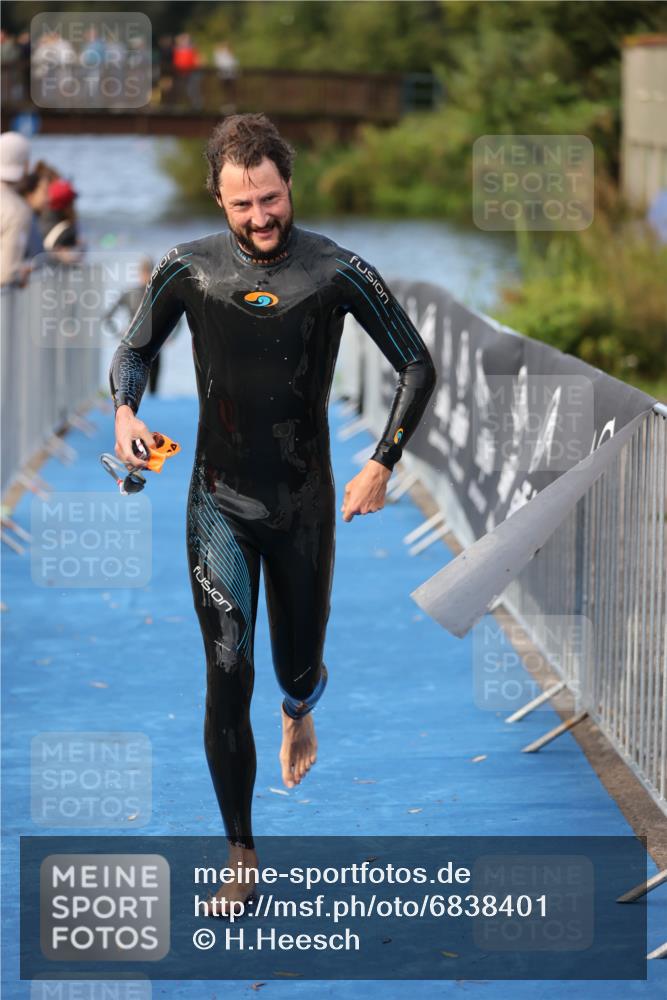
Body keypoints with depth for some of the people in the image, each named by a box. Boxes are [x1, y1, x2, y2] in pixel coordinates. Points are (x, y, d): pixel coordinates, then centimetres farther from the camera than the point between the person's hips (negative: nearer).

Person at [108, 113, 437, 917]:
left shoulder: (337, 272, -9)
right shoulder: (188, 270, -4)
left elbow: (417, 368, -1)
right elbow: (134, 350, 11)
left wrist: (382, 464, -9)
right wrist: (125, 410, -10)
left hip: (305, 503, 0)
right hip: (220, 503, 0)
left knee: (299, 669, 14)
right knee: (228, 679, -9)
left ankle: (299, 713, 55)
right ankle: (241, 864, 1)